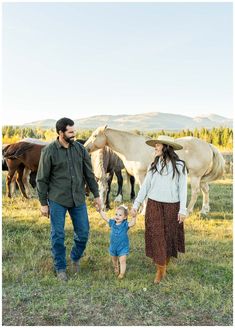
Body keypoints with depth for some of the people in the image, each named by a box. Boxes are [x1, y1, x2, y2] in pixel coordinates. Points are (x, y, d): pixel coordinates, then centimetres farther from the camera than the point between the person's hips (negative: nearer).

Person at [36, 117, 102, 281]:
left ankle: (75, 258, 36)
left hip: (78, 199, 3)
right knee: (58, 235, 5)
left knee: (83, 233, 8)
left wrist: (96, 195, 7)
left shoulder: (80, 148, 1)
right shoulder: (49, 151, -9)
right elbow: (42, 179, -4)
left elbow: (89, 174, 7)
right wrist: (43, 203, -3)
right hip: (57, 200, -3)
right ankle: (60, 268, 25)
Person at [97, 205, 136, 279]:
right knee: (114, 260, 23)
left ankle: (122, 273, 3)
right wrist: (100, 211, -4)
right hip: (113, 246, 5)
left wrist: (133, 216, -50)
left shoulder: (125, 224, -18)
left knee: (122, 260, -8)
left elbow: (132, 223, -35)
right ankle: (116, 269, 47)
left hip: (123, 247, -5)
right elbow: (105, 217, 2)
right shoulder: (112, 222, -6)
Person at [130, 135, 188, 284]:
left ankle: (166, 264, 31)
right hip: (154, 205, 2)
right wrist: (136, 204, 2)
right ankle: (160, 270, 14)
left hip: (172, 207, -2)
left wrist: (183, 209, -10)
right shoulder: (154, 165, 5)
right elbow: (145, 186, 6)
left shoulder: (179, 165, -5)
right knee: (157, 237, 2)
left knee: (169, 236, 9)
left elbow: (183, 188, -4)